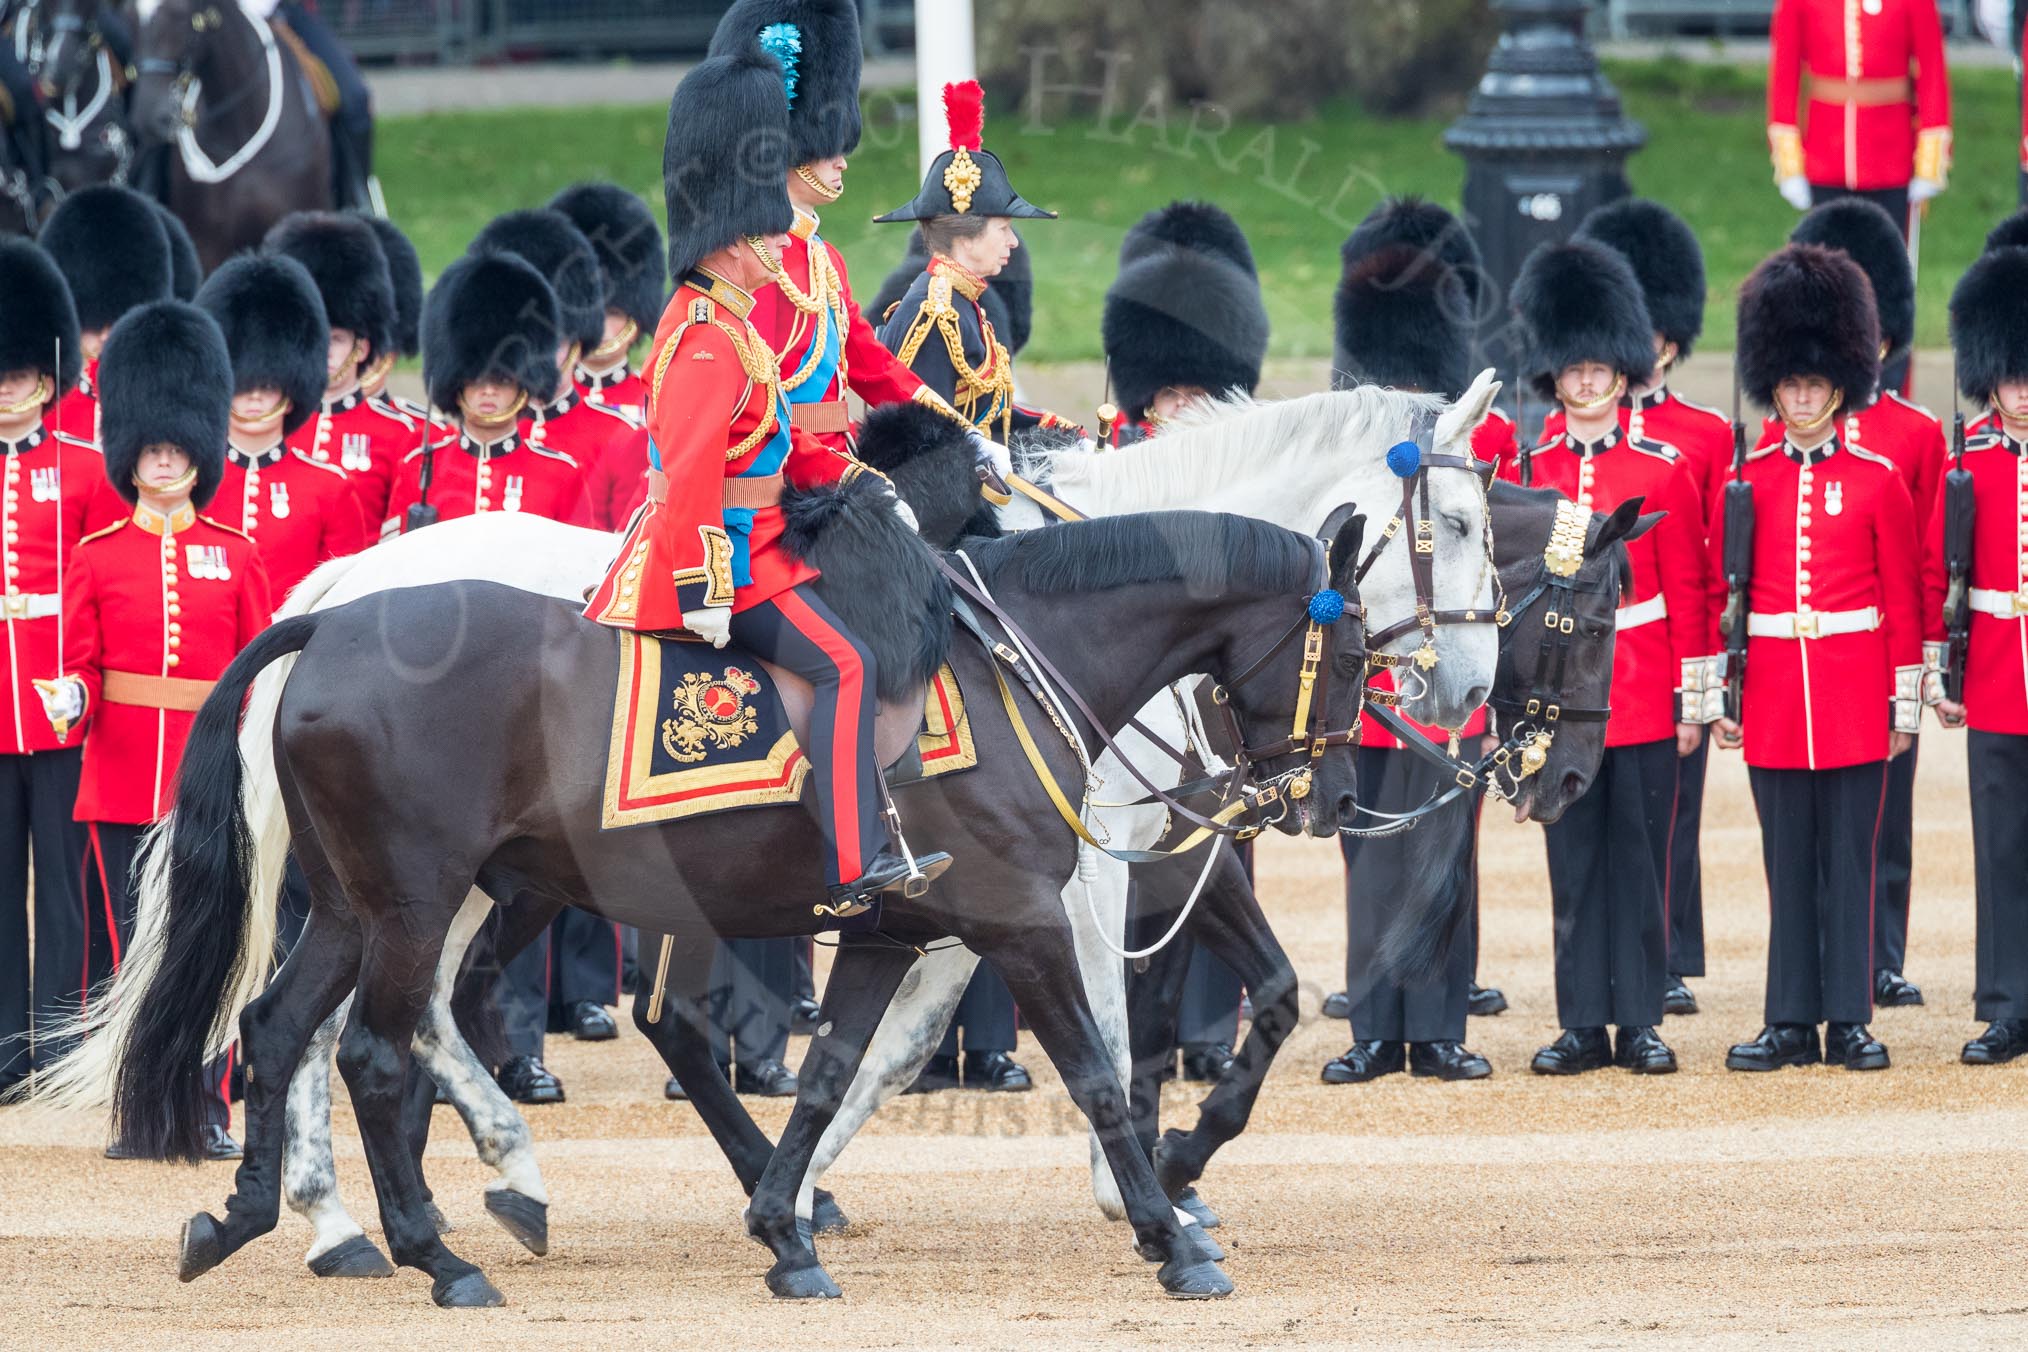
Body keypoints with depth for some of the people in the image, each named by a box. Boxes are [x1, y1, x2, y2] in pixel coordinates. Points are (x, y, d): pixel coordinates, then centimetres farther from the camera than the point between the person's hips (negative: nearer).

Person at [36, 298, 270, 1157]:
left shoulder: (234, 558, 6)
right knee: (133, 945, 1)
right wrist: (70, 702, -16)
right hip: (122, 779, 0)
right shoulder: (96, 560, 5)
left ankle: (208, 1108, 5)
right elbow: (84, 667, 5)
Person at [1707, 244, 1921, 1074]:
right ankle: (1793, 1024, 8)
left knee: (1849, 857, 1)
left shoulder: (1877, 481, 1)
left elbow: (1903, 599, 3)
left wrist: (1904, 704, 0)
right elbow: (1718, 593, 7)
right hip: (1773, 691, 2)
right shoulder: (1748, 481, 5)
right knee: (1789, 863, 5)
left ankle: (1850, 1020, 5)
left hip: (1854, 691, -2)